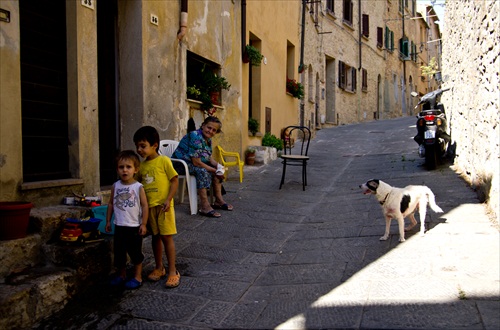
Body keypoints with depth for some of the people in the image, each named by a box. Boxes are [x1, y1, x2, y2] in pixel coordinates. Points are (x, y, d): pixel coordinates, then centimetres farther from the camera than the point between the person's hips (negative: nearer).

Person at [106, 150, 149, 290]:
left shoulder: (138, 187, -10)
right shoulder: (115, 186, 1)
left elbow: (145, 205, -8)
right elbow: (111, 204, 10)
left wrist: (144, 224, -10)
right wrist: (108, 221, 10)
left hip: (134, 227, -4)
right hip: (119, 226, 4)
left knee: (136, 252, 6)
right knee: (119, 252, 13)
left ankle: (137, 277, 20)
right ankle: (121, 275, 31)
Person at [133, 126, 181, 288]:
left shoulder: (163, 161, -9)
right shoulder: (142, 165, 8)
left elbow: (175, 180, -9)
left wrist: (168, 200, -16)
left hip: (163, 206, -6)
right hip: (149, 206, 6)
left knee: (167, 237, -2)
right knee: (155, 237, 15)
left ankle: (173, 272, 7)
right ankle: (159, 268, 28)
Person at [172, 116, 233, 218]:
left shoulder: (208, 139, 6)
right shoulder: (195, 137, -24)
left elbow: (210, 158, 8)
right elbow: (196, 162, -27)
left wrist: (218, 166, -14)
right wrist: (214, 170, -23)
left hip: (192, 164, 10)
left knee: (218, 170, -1)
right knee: (202, 171, -34)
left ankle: (219, 200, 2)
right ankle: (205, 207, -37)